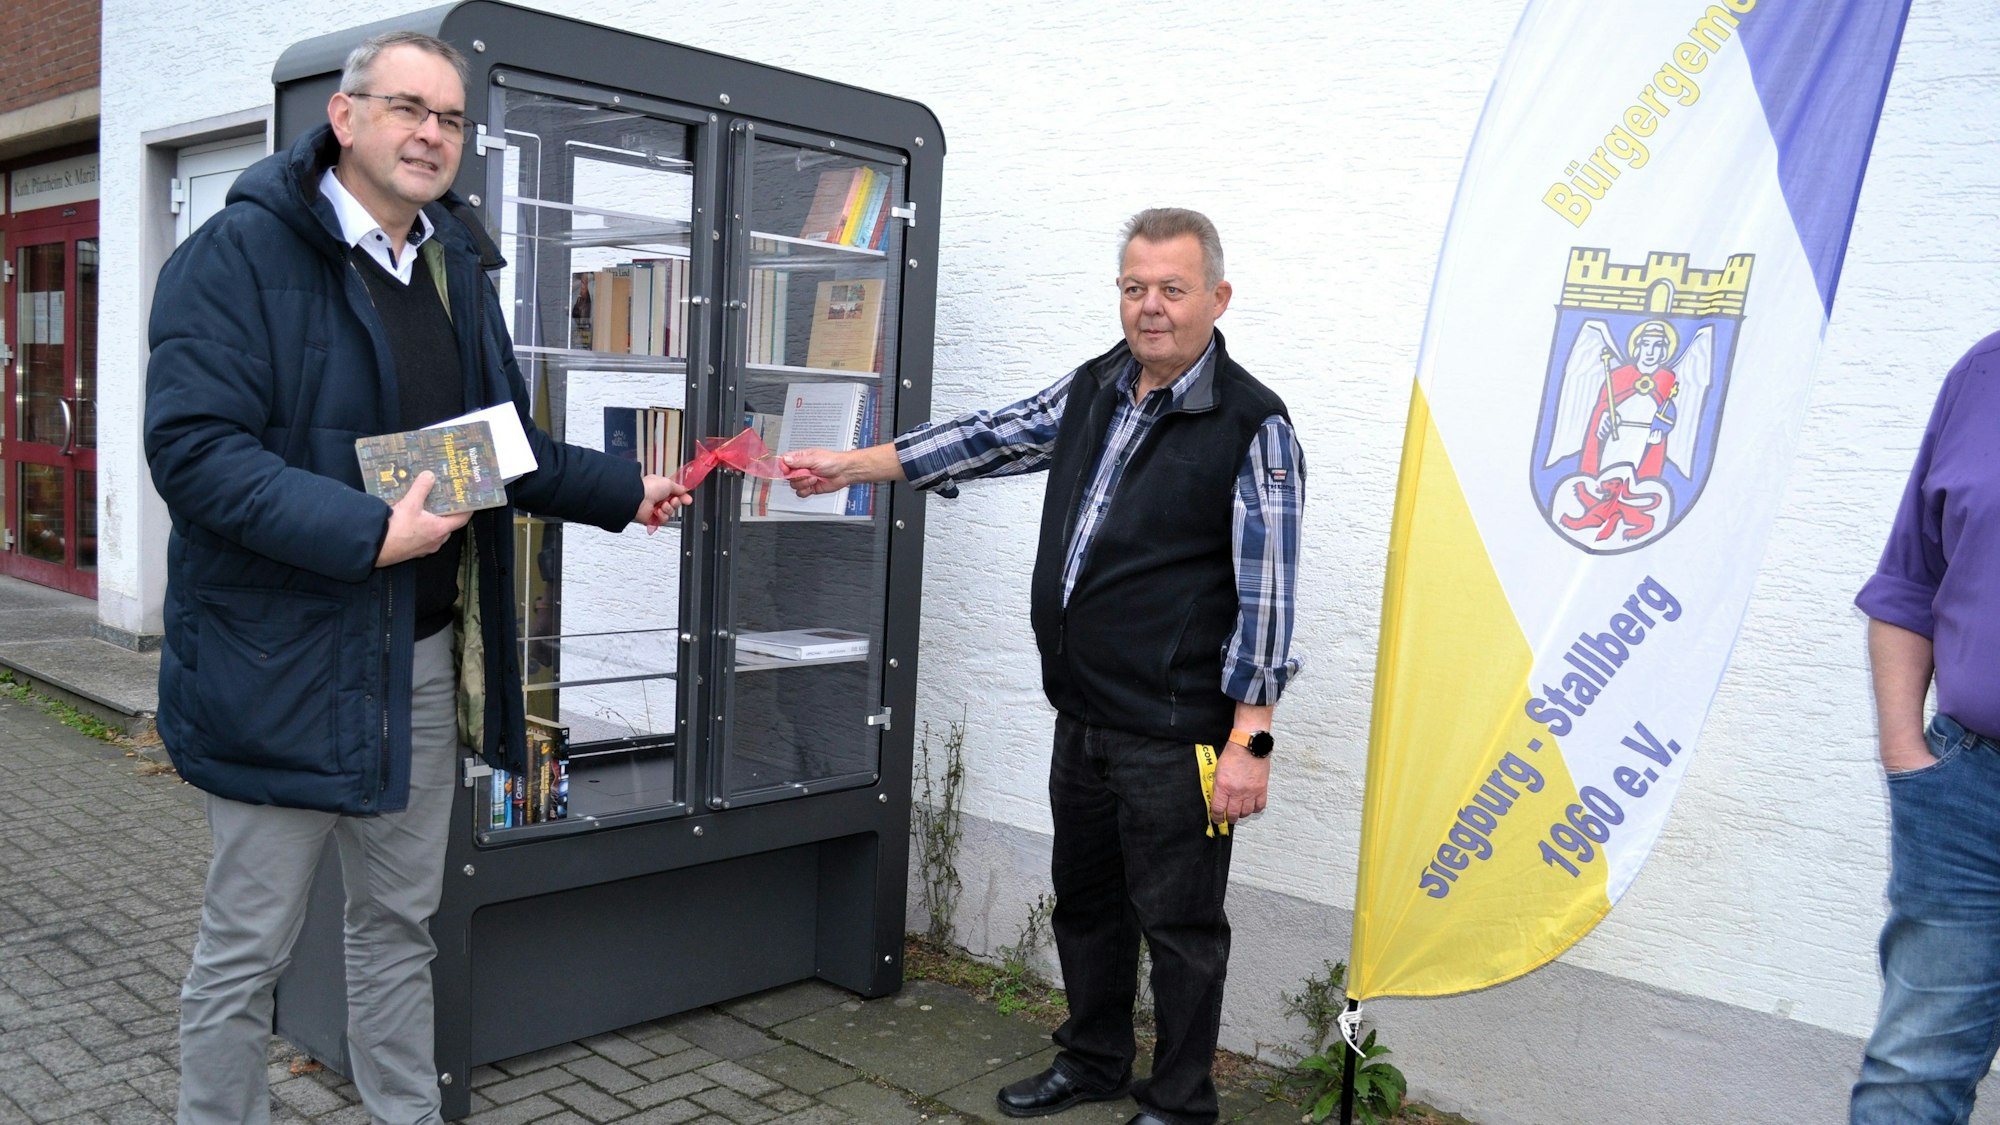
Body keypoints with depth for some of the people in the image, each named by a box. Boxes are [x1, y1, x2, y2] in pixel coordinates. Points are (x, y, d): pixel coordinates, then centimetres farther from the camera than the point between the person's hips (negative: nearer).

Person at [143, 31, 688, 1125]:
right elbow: (194, 449, -21)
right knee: (247, 943, 6)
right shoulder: (241, 253, -11)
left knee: (400, 921, 19)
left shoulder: (457, 265, 13)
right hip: (284, 658, -7)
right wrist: (368, 532, -27)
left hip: (426, 657, 7)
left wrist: (625, 492, 19)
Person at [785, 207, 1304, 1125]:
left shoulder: (1252, 427, -13)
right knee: (1084, 900, 21)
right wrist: (851, 466, 14)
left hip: (1173, 736, -7)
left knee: (1178, 923, 6)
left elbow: (1265, 597, -16)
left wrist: (1249, 741, -18)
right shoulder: (1093, 390, 8)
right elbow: (991, 439, 16)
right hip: (1083, 715, 7)